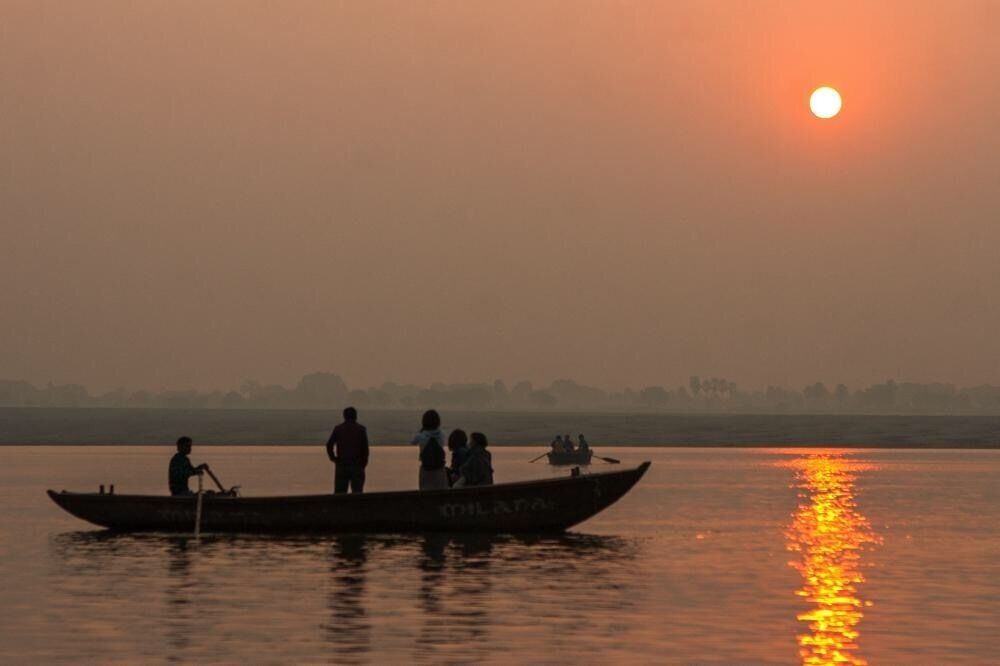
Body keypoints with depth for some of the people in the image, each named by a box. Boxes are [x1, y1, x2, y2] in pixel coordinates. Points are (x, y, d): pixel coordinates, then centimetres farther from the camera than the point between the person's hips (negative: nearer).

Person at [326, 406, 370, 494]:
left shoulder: (338, 429, 3)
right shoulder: (361, 429, -1)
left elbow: (329, 445, -3)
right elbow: (365, 448, -4)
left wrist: (333, 458, 7)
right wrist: (364, 462, 5)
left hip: (341, 465, 1)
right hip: (357, 466, -1)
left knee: (339, 492, 5)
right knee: (357, 492, 1)